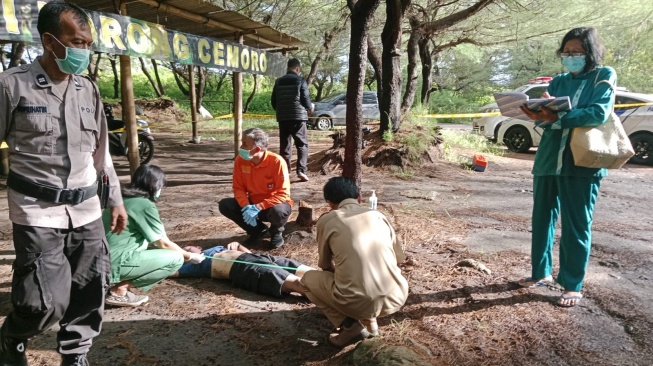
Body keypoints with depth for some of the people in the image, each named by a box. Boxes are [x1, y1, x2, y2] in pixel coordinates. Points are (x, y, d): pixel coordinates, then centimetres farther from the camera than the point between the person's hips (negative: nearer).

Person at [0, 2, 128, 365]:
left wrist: (116, 200, 15)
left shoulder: (88, 89, 8)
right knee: (48, 301, -6)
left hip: (86, 211, 5)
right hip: (38, 212, -4)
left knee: (89, 297, 8)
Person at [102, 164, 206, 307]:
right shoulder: (145, 205, -12)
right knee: (176, 258, -7)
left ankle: (116, 281, 8)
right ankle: (119, 290, -8)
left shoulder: (122, 197, 13)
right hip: (115, 261, -9)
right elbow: (164, 244, -6)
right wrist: (189, 256, 10)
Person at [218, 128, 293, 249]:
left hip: (274, 203, -4)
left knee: (277, 211, -39)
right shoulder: (240, 160, -12)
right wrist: (246, 206, -25)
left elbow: (283, 194, -24)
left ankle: (277, 231, 0)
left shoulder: (277, 161, -25)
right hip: (252, 203, 5)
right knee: (224, 205, -17)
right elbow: (238, 188, -5)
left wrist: (258, 207, -32)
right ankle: (257, 229, 4)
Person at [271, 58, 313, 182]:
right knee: (302, 145, 3)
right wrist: (310, 107, 14)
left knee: (284, 145, 10)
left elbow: (274, 102, 10)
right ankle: (301, 170, -9)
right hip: (298, 117, -4)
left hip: (282, 118, 4)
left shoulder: (278, 81, 8)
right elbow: (305, 99, -7)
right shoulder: (300, 80, -5)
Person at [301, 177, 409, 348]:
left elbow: (325, 266, 19)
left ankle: (351, 326, 9)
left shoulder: (326, 220, 6)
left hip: (357, 302, -4)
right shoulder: (378, 215, 15)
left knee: (309, 278, 23)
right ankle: (369, 319, 20)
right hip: (396, 298, 4)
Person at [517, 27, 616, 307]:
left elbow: (599, 113, -13)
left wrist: (558, 117, -25)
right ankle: (542, 272, 24)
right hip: (548, 160, 5)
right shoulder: (558, 82, 16)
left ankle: (573, 285, 11)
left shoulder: (604, 76, 3)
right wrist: (538, 114, -18)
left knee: (576, 224, 0)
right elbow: (546, 113, 6)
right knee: (542, 218, 10)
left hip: (582, 163, -5)